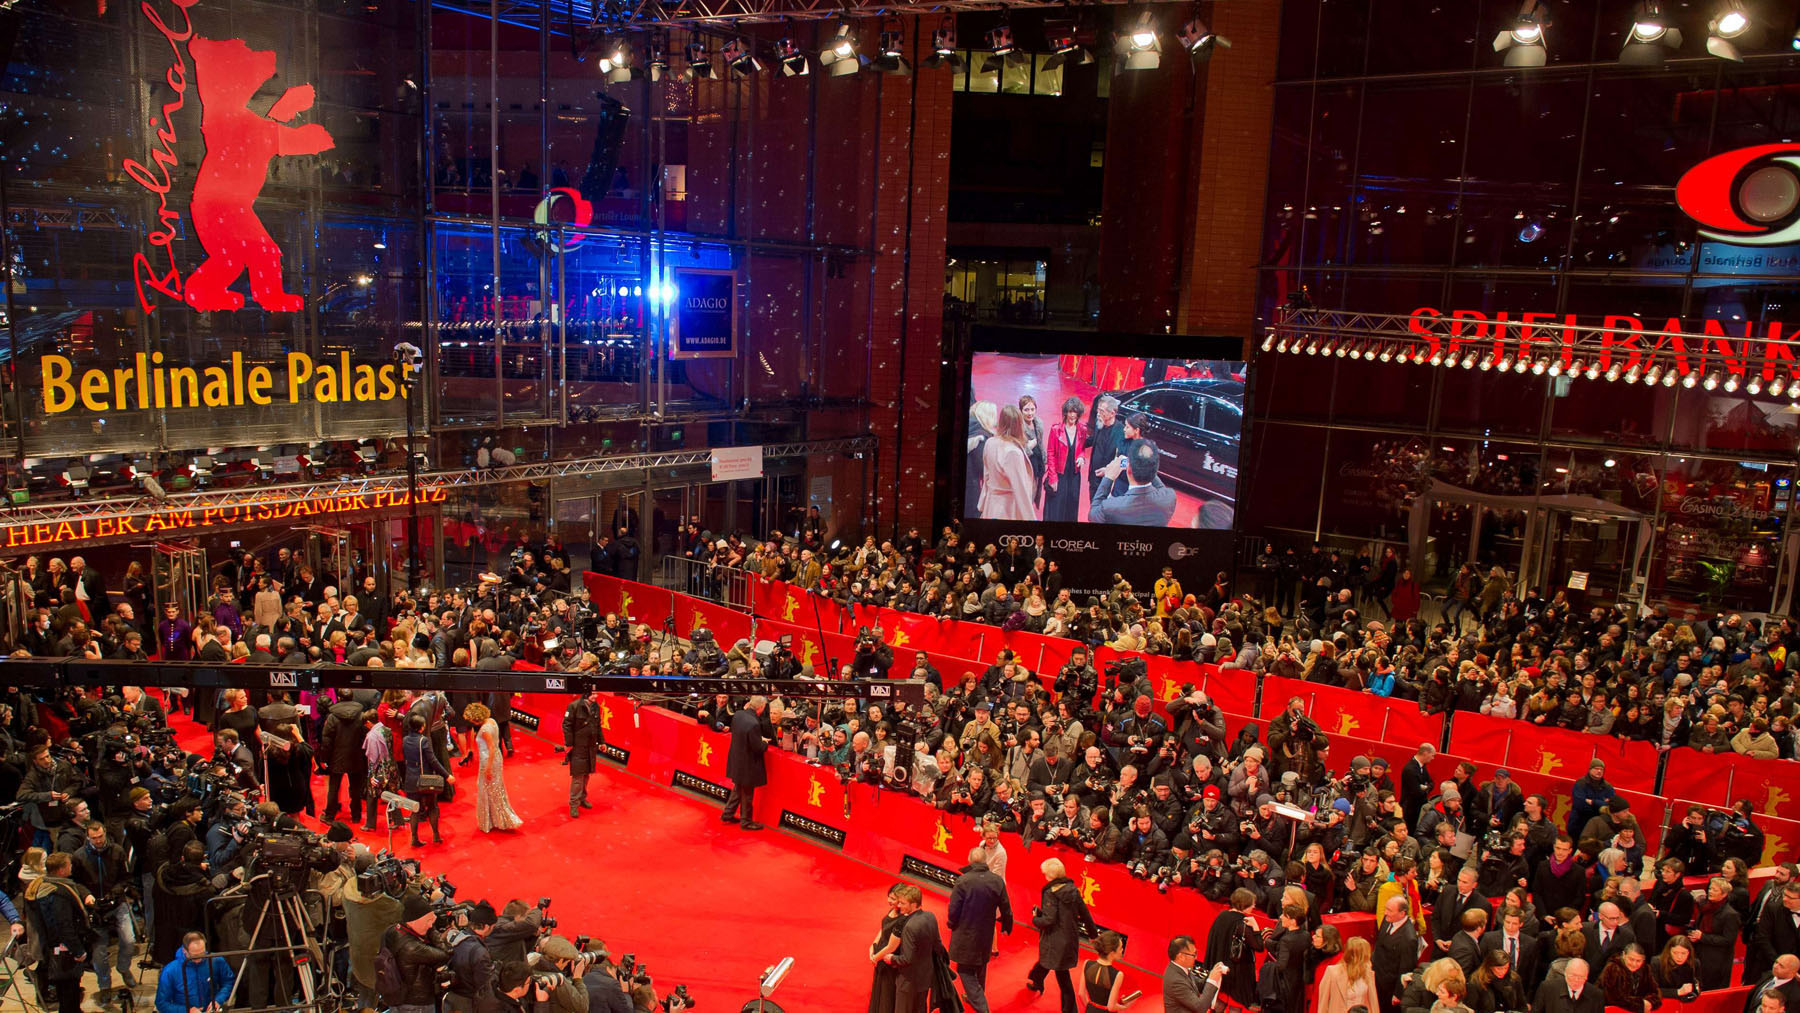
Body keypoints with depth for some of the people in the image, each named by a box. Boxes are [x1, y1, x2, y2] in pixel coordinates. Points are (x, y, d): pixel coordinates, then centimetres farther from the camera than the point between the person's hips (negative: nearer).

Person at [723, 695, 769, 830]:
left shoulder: (738, 714, -8)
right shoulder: (754, 724, -32)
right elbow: (758, 748, -25)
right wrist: (765, 742, -4)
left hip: (736, 761, 8)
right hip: (748, 765, -8)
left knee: (737, 788, 28)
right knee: (747, 794, 11)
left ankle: (727, 814, 39)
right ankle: (746, 821, 26)